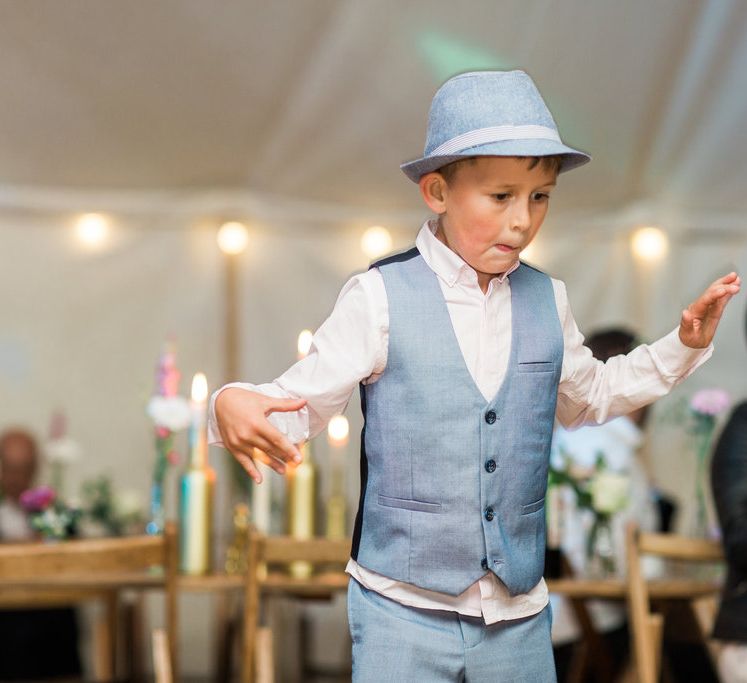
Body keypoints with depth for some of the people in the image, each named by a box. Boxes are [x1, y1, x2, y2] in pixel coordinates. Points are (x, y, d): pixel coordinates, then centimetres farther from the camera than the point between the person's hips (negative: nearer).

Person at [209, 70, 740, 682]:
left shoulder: (546, 301, 6)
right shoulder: (381, 298, -8)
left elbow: (586, 396, 25)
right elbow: (301, 401, -8)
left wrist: (684, 346, 16)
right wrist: (235, 407, -29)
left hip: (519, 614, 4)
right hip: (403, 609, -4)